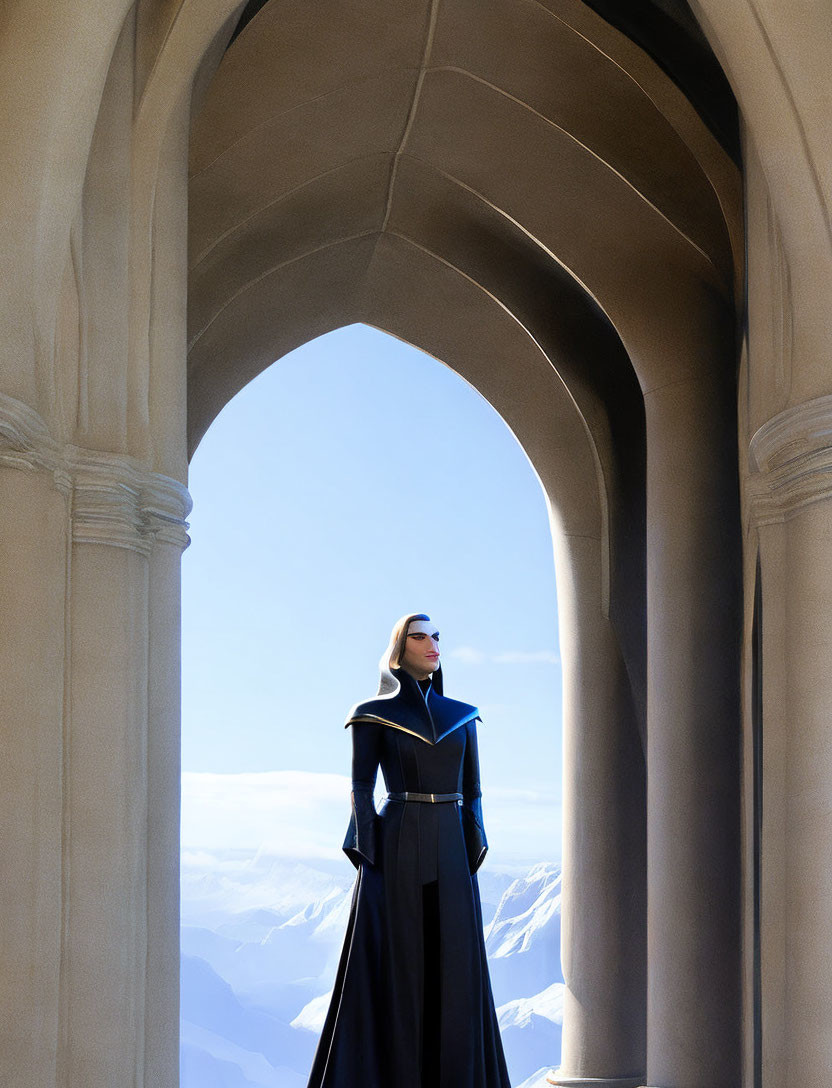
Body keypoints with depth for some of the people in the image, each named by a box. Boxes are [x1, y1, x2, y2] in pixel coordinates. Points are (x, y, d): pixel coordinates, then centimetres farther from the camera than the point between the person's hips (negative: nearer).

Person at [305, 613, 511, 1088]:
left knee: (454, 969, 2)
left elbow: (471, 793, 12)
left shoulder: (462, 717, 12)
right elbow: (361, 790, -2)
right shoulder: (375, 714, 1)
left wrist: (473, 860, 4)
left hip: (451, 853, 4)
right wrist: (369, 861, -11)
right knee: (394, 970, -4)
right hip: (398, 850, -4)